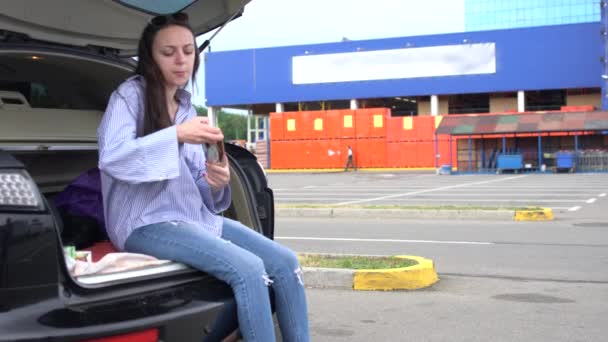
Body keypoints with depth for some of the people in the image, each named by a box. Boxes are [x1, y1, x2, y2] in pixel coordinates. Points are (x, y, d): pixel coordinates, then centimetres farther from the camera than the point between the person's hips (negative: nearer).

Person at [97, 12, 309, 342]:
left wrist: (216, 183, -12)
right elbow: (111, 157, -21)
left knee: (285, 262, -8)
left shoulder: (187, 108, 15)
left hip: (195, 216, 7)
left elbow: (195, 186, 12)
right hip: (146, 222, -7)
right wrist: (176, 135, -26)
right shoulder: (130, 94, -5)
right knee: (248, 268, -27)